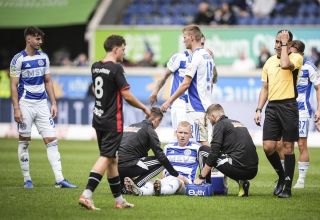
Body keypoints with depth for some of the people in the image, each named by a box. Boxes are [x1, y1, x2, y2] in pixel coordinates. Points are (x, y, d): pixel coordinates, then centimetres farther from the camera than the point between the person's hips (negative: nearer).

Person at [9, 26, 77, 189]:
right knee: (24, 142, 4)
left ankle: (59, 180, -5)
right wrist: (16, 109, -14)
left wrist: (53, 103, 9)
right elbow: (13, 86, -7)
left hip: (42, 103, 5)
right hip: (26, 104, -5)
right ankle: (27, 180, 13)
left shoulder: (43, 57, 8)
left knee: (51, 140, -2)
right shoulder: (18, 59, -7)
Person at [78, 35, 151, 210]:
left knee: (112, 159, 14)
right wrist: (144, 108, 0)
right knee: (106, 157, -9)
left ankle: (119, 199, 21)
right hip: (112, 121, -8)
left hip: (98, 118, 8)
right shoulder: (115, 68, -15)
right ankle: (87, 194, -19)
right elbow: (127, 95, -14)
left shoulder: (95, 67, 8)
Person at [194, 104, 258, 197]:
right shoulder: (238, 123, 25)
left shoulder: (220, 125, 2)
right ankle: (242, 182, 11)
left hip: (238, 167, -7)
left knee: (203, 150, 9)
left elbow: (213, 153, -6)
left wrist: (201, 177, 0)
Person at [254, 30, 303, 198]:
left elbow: (285, 64, -26)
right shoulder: (269, 62, 16)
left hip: (288, 106, -5)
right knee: (268, 147, -2)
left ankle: (287, 187, 5)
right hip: (272, 107, 5)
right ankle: (282, 177, 21)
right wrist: (259, 110, 12)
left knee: (288, 146, -2)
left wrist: (285, 45, -12)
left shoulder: (296, 57, -2)